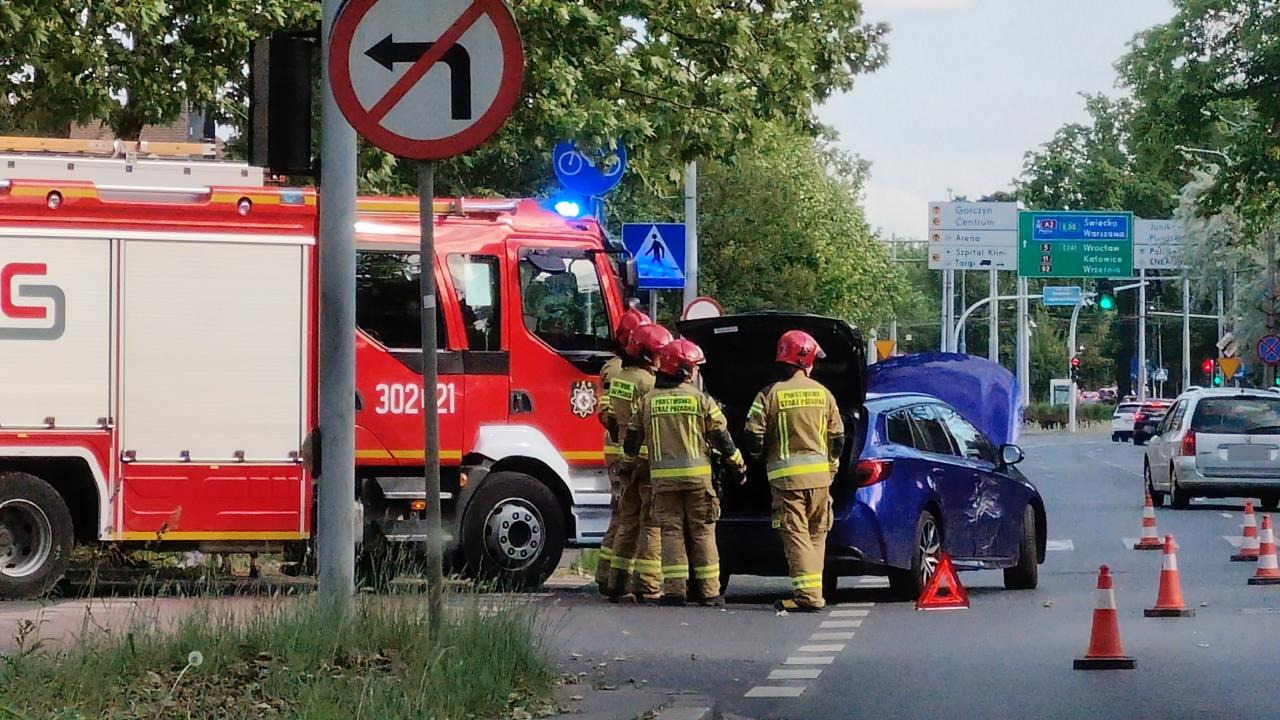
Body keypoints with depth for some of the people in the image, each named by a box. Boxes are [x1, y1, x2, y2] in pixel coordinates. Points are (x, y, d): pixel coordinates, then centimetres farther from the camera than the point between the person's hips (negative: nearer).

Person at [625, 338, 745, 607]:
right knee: (702, 534, 5)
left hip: (662, 477, 1)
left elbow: (632, 441, 10)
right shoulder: (701, 400, -2)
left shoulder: (647, 401, 4)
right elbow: (722, 437, 1)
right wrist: (738, 465, 14)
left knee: (671, 532, 3)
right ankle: (709, 591, 5)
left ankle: (674, 590, -4)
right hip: (697, 474, -1)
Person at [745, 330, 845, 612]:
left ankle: (808, 595, -13)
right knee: (816, 534, 14)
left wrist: (762, 457, 15)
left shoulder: (770, 395, -6)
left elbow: (753, 438, -6)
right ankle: (813, 589, 16)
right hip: (820, 474, 4)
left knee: (796, 535, -5)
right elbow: (838, 437, 11)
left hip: (786, 474, -4)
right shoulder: (822, 393, 5)